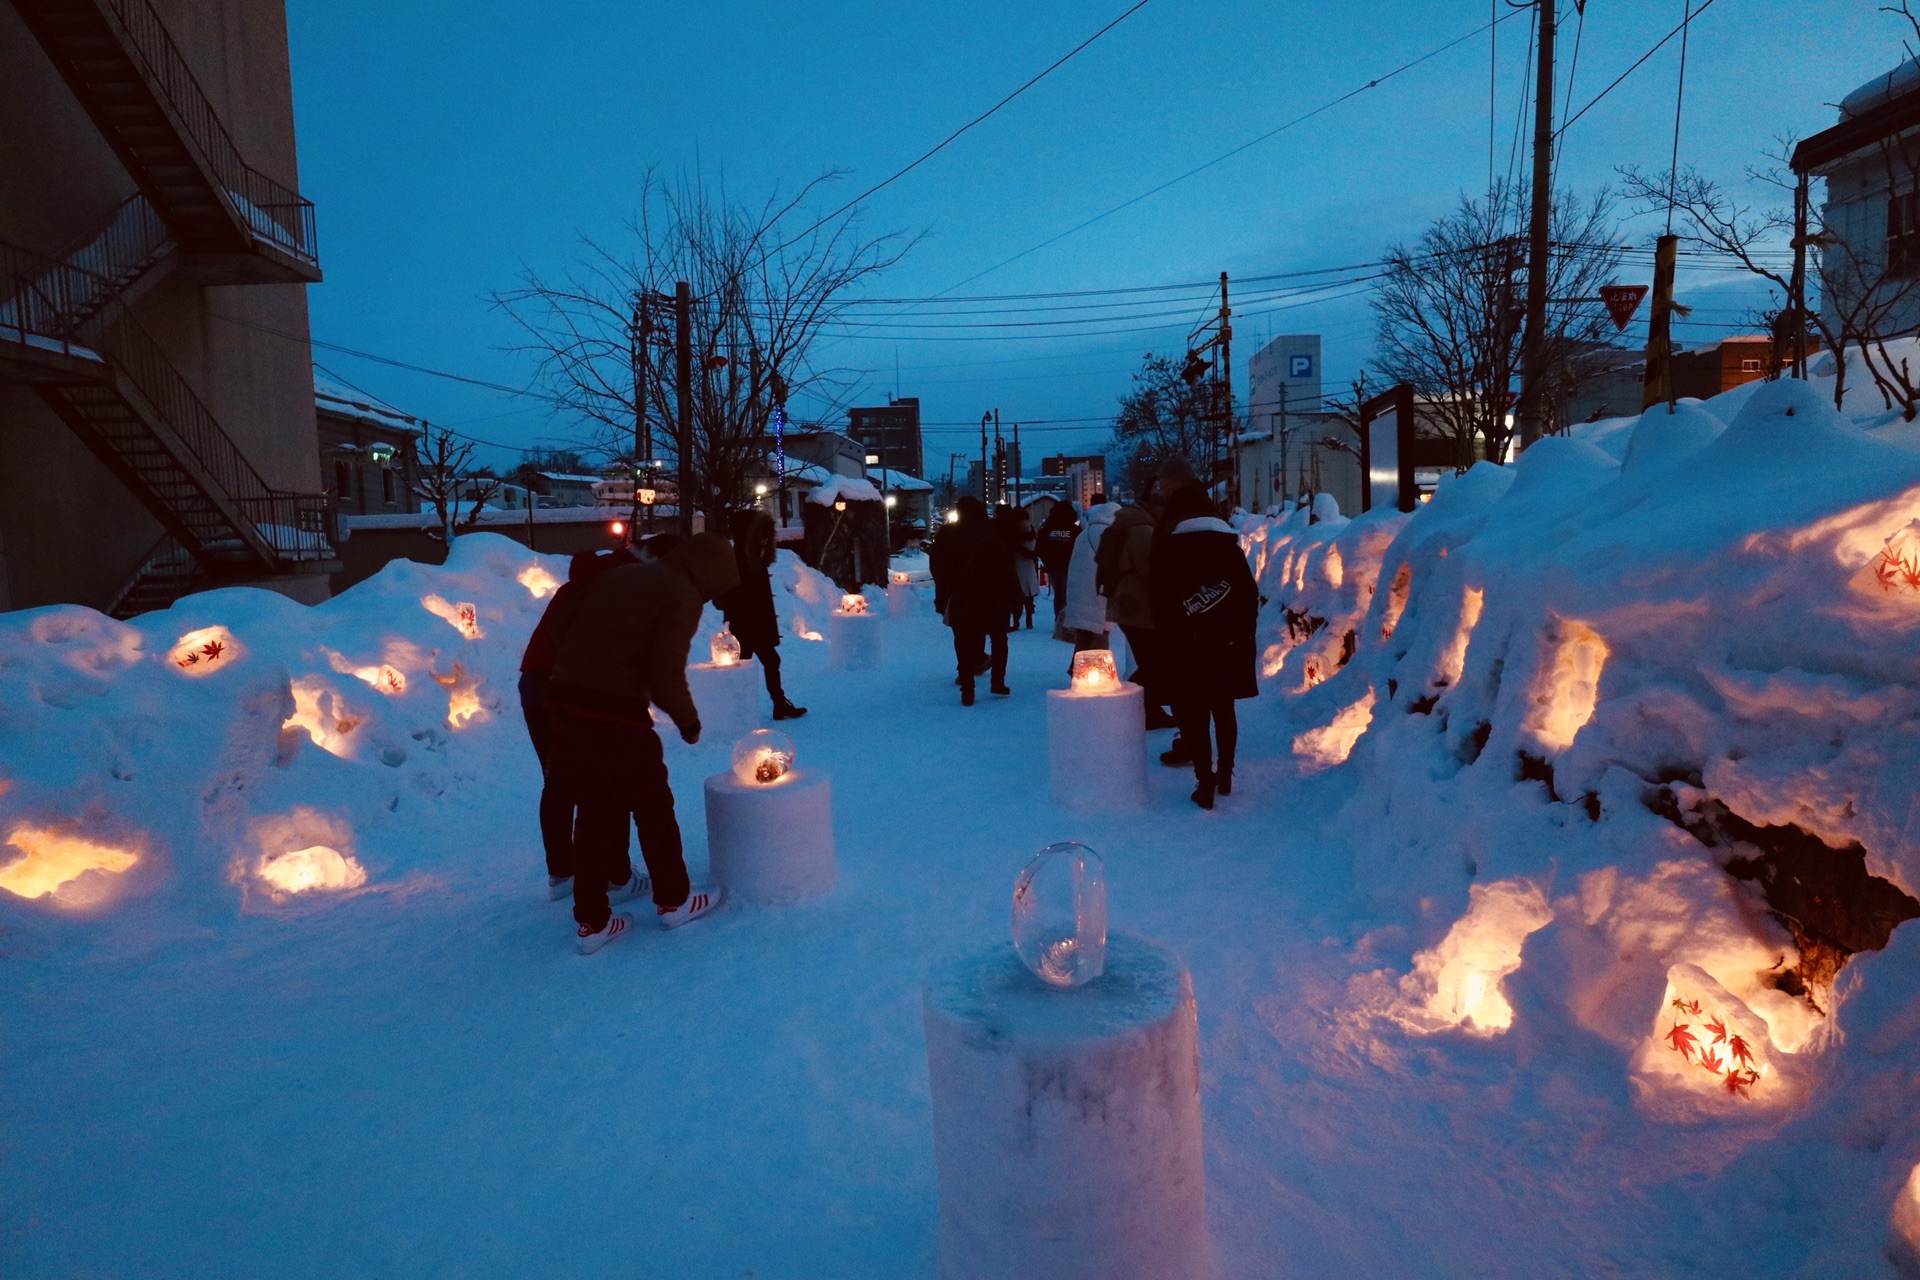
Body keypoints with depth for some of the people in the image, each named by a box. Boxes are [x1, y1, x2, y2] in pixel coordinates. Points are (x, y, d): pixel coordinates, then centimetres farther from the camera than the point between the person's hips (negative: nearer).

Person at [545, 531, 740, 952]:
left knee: (597, 807, 23)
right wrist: (690, 722, 2)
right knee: (653, 805, 13)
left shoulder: (618, 575, 17)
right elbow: (666, 678, -14)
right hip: (614, 712, -7)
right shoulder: (682, 597, -7)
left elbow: (566, 633, 17)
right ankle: (673, 900, 28)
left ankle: (604, 900, 39)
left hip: (563, 700, 7)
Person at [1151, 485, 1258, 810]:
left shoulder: (1167, 549, -3)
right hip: (1229, 641, 4)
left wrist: (1167, 638, 2)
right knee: (1224, 709, 17)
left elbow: (1161, 603, -5)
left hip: (1187, 646, -4)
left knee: (1194, 714, 2)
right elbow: (1250, 592, 5)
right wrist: (1245, 631, 12)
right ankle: (1225, 775, 25)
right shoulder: (1228, 542, 6)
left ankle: (1205, 780, -5)